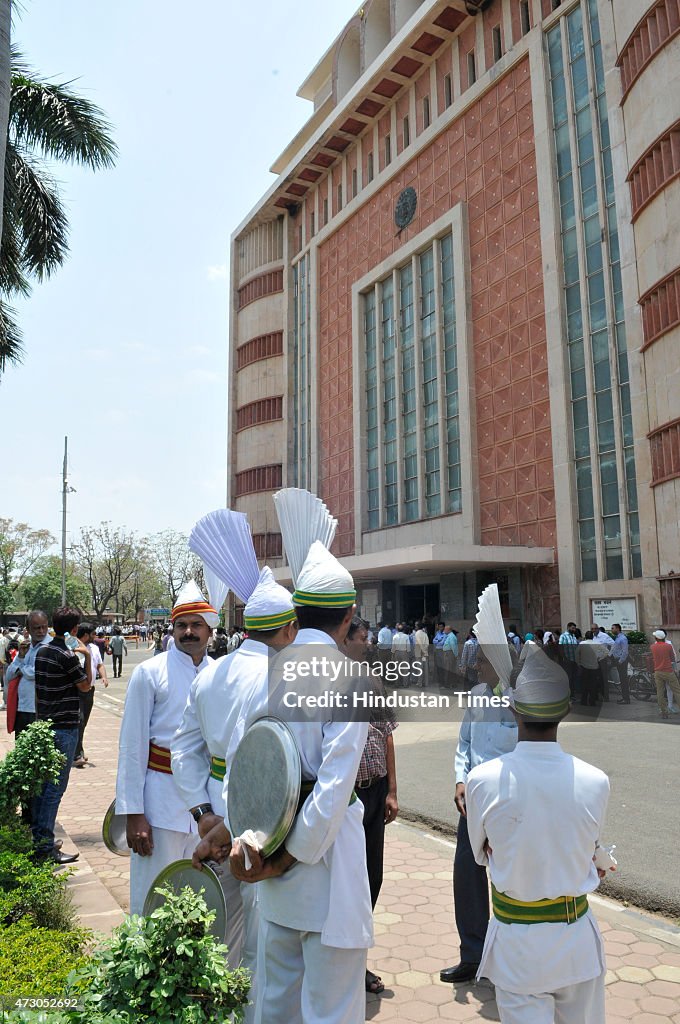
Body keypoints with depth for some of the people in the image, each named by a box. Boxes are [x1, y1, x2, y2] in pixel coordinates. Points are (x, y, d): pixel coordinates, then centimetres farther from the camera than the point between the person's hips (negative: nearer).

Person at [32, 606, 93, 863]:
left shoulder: (41, 652, 7)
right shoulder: (67, 656, -18)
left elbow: (38, 688, 14)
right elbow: (85, 686, -6)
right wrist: (87, 656, -2)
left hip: (43, 724, 9)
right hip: (64, 728, -9)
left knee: (42, 784, 15)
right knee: (55, 787, -3)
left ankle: (37, 838, 24)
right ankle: (45, 848, 1)